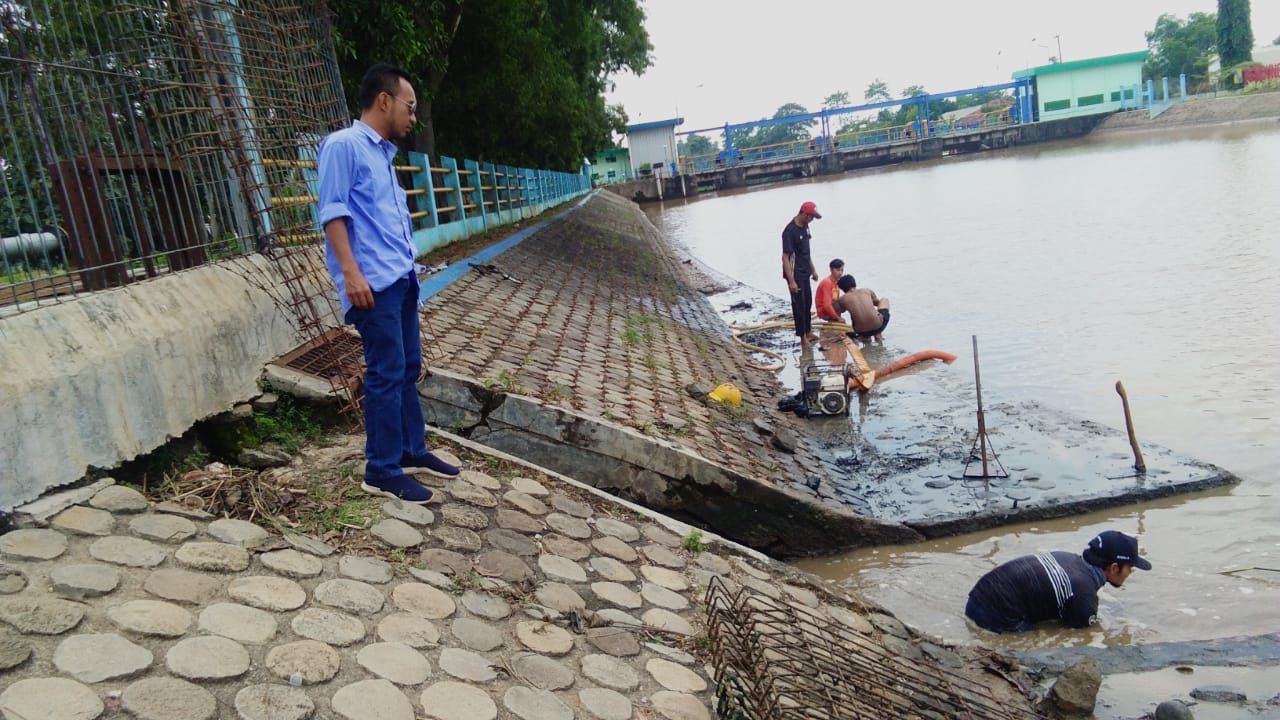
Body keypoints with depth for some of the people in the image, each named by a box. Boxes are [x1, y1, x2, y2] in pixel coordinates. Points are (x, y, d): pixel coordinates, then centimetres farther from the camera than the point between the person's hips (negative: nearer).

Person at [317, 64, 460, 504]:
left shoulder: (383, 154, 21)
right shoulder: (344, 145, -7)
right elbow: (333, 211, -14)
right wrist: (350, 271, -22)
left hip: (401, 278, 9)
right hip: (373, 281, -9)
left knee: (408, 368, 14)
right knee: (386, 374, -7)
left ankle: (412, 450, 27)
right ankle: (382, 472, 2)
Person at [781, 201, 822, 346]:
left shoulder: (805, 227, 6)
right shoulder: (790, 231, -22)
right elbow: (785, 257, -23)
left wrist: (813, 270, 20)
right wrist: (791, 281, -25)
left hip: (805, 272, 9)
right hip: (795, 274, -9)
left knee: (808, 301, 16)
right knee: (799, 304, -2)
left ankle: (808, 332, 28)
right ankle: (803, 337, 6)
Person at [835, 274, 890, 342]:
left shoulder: (842, 299, 0)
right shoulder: (867, 290, 5)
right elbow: (877, 302, 25)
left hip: (862, 332, 1)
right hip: (878, 327, -1)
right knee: (884, 300, 29)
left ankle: (866, 336, 23)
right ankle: (878, 334, 25)